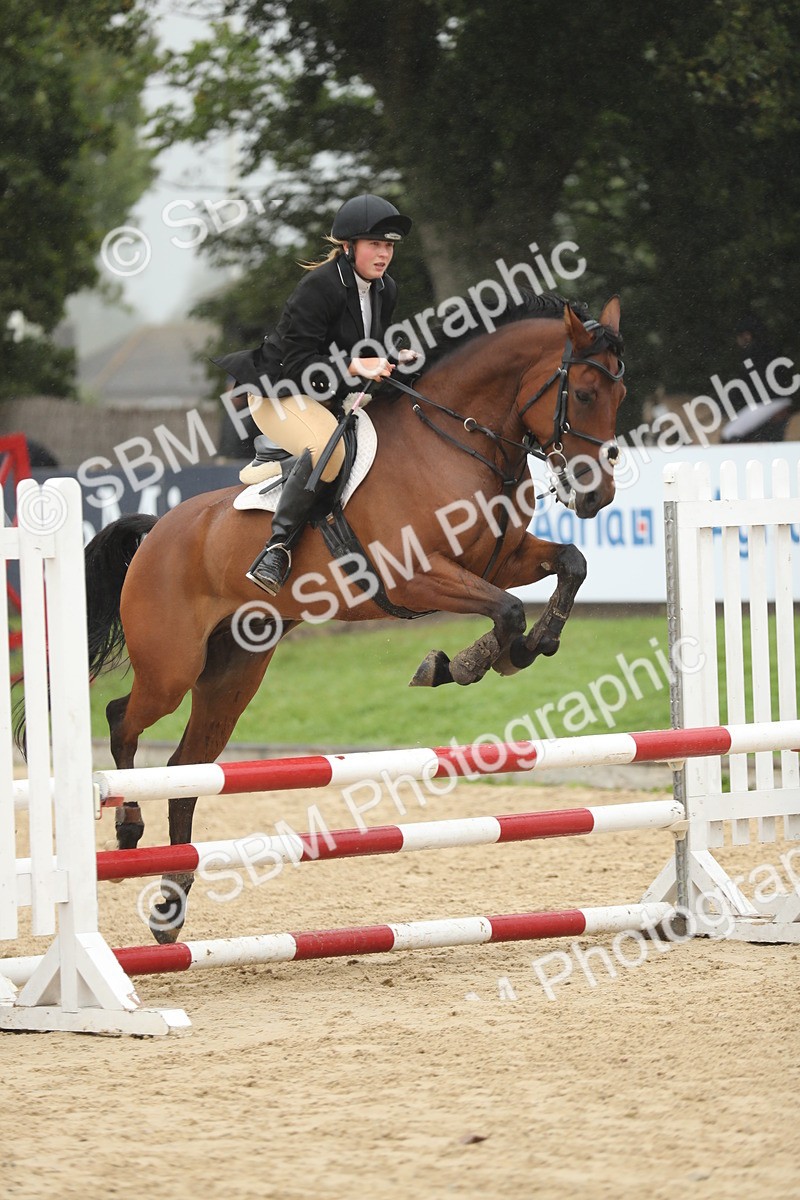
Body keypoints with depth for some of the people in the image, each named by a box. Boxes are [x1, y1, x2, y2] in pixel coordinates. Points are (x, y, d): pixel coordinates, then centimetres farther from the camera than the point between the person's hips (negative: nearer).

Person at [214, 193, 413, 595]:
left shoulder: (386, 290, 5)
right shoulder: (319, 286, -21)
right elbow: (296, 363, -22)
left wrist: (390, 363, -3)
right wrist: (353, 366, -32)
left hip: (333, 399, 9)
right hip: (279, 393, -9)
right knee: (329, 449, -35)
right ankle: (277, 550, -33)